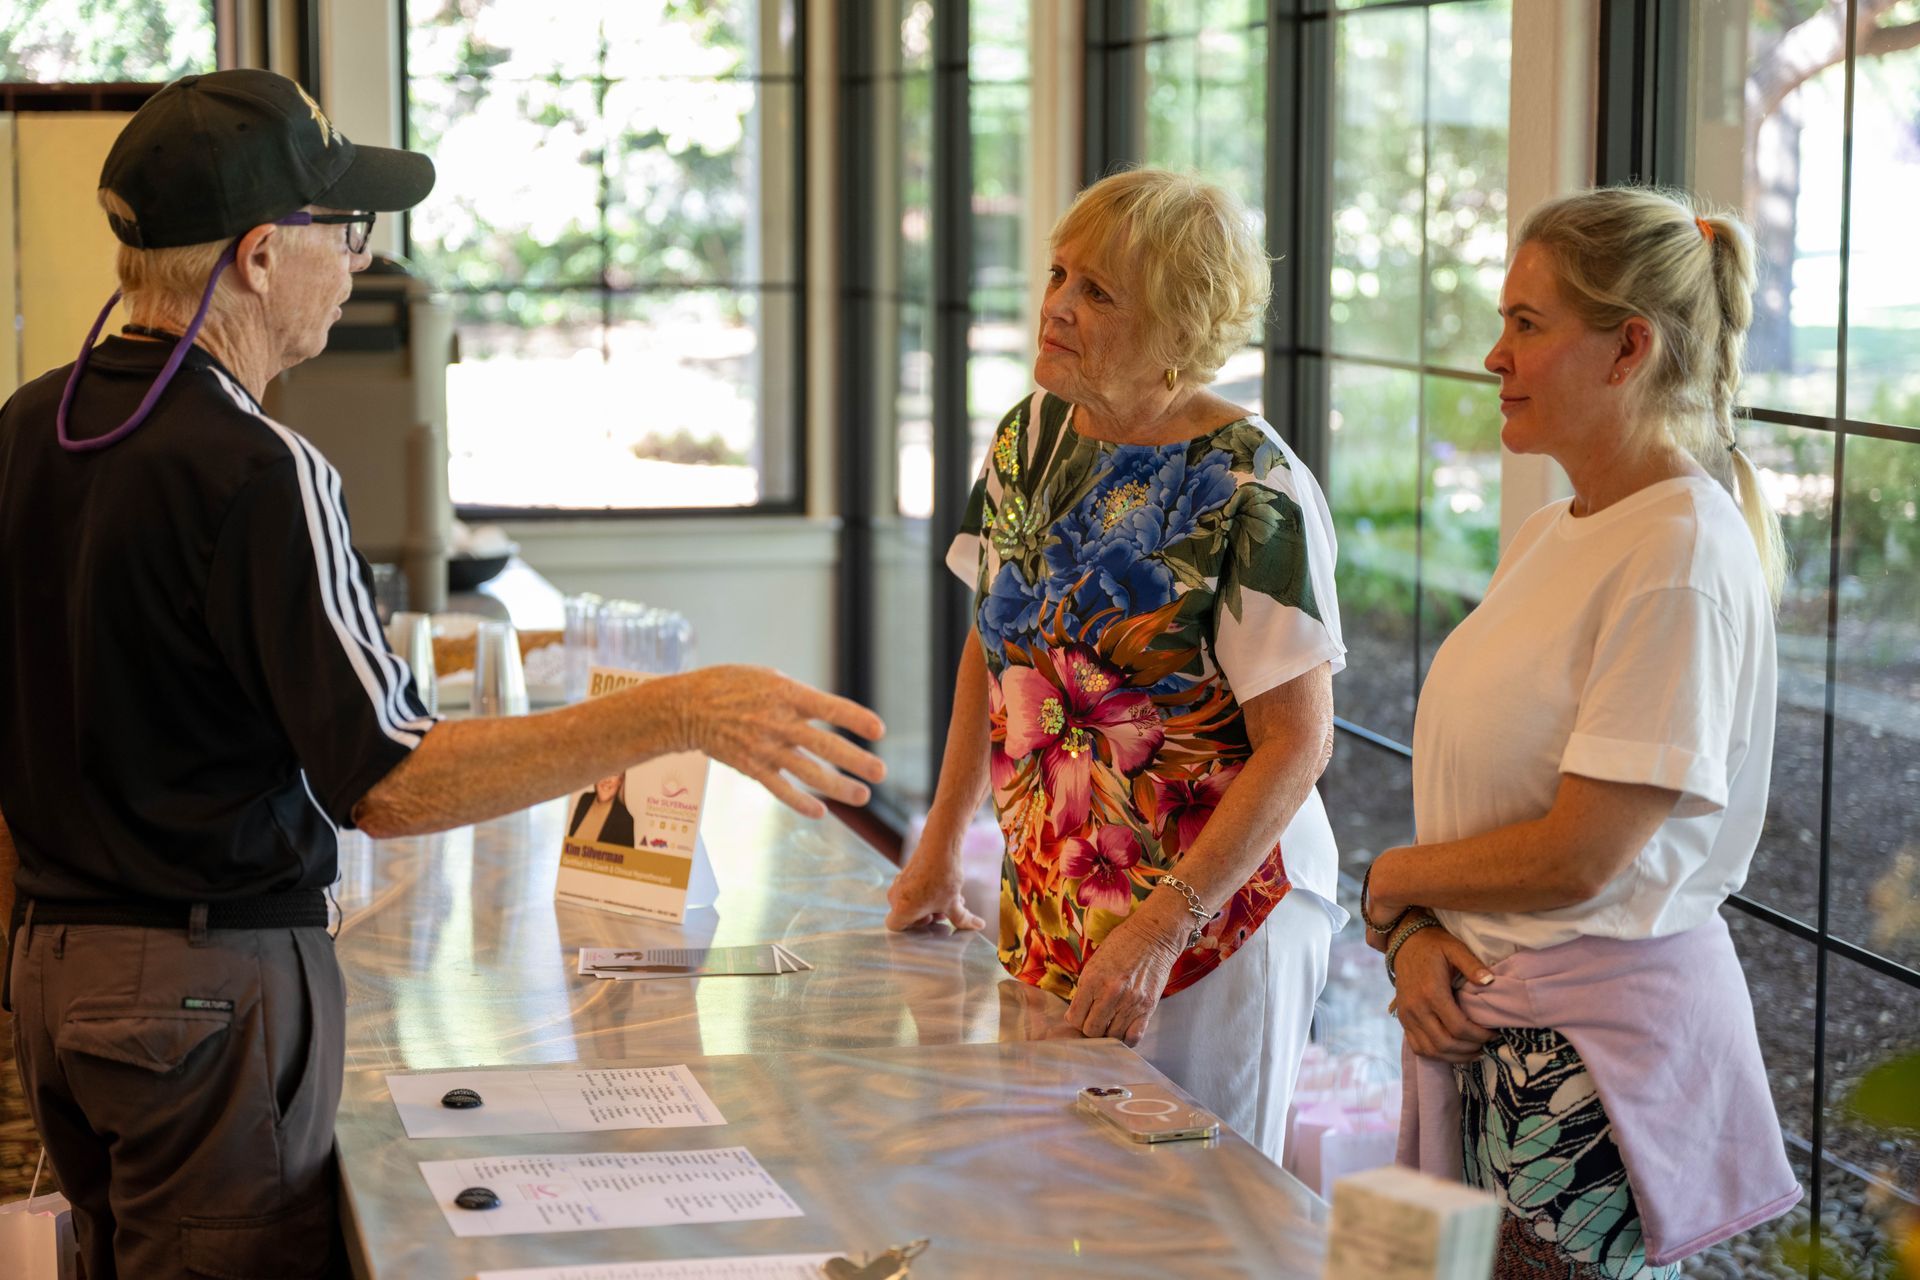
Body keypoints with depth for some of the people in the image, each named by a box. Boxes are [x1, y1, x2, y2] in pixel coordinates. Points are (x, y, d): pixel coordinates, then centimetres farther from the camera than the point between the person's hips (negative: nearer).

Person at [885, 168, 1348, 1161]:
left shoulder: (1251, 490, -17)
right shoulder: (1030, 437, 3)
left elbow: (1297, 744, -18)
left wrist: (1158, 930, -23)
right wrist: (939, 847, 15)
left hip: (1214, 907, -6)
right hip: (1045, 899, 6)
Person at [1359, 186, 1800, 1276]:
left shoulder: (1684, 554, -17)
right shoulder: (1550, 535, 12)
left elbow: (1578, 857, -20)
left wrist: (1387, 881, -5)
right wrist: (1414, 935, -6)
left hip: (1599, 1048, -8)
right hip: (1490, 1023, 8)